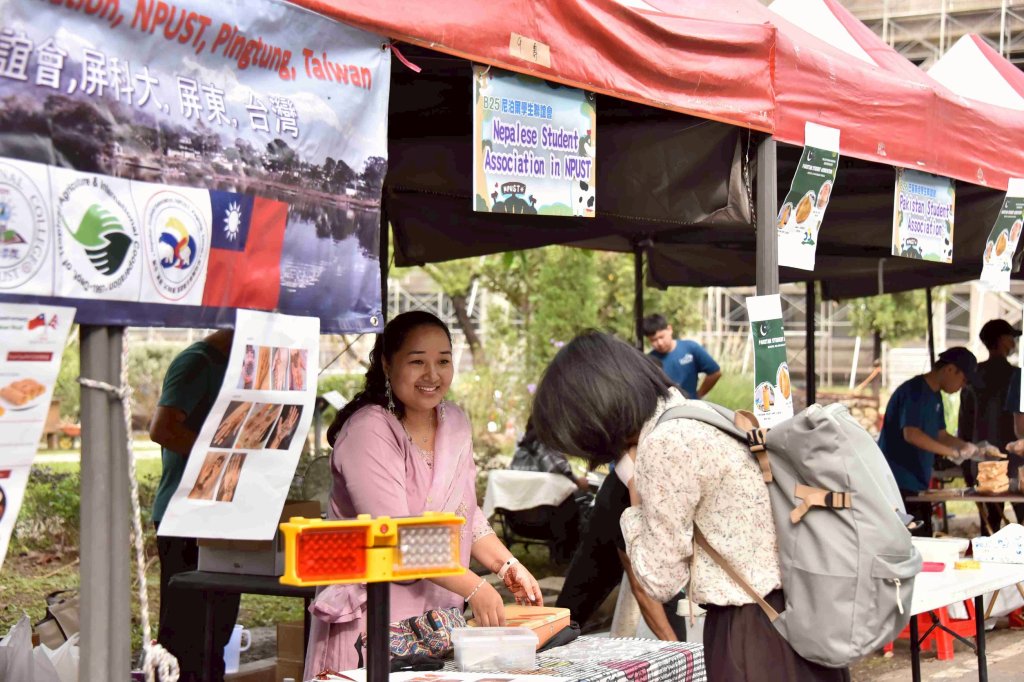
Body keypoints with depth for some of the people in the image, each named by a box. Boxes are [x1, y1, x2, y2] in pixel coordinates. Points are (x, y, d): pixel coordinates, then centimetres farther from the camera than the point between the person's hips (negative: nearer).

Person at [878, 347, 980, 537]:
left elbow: (941, 435, 22)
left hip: (918, 484, 10)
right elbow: (911, 434, -26)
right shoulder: (914, 391, -15)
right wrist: (953, 452, -23)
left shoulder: (935, 397, 15)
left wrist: (969, 448, 5)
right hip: (900, 484, -10)